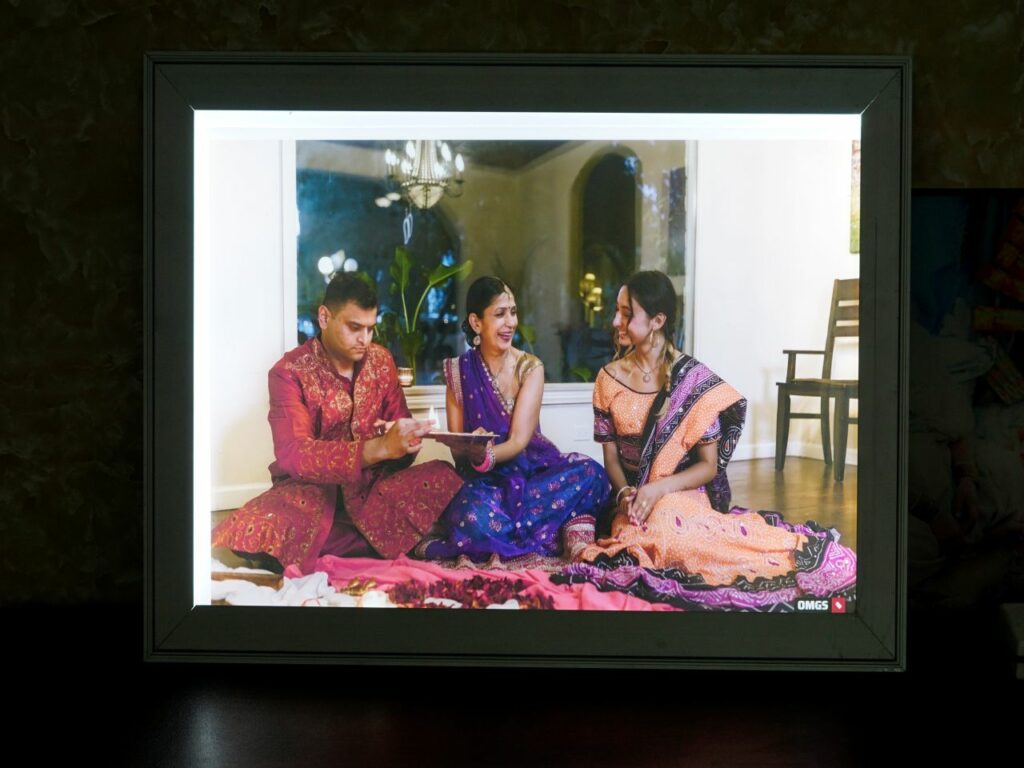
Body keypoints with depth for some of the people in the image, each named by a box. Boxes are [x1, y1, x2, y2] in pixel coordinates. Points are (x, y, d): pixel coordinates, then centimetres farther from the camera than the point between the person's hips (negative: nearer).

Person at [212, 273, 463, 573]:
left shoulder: (381, 360, 5)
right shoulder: (290, 372, -11)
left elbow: (398, 424, 8)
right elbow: (292, 454, -26)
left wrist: (403, 438, -20)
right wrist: (379, 448, -40)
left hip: (370, 485, 5)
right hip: (309, 489, -4)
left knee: (445, 477, -24)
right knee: (251, 529, -35)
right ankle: (379, 543, -25)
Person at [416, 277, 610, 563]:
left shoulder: (530, 368, -1)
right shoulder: (459, 371, 2)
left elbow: (518, 442, -11)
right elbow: (456, 446, 2)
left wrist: (487, 457, -33)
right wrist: (473, 453, -22)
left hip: (531, 467, 0)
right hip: (484, 479, 0)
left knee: (588, 473, -29)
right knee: (473, 515, -36)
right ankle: (549, 539, -19)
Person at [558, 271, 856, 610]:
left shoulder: (695, 379, -6)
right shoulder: (609, 378, 3)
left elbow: (708, 466, -5)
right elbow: (611, 457, 7)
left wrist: (659, 488, -21)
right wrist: (625, 493, -14)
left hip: (683, 494, -3)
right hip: (632, 502, 3)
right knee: (659, 528, -33)